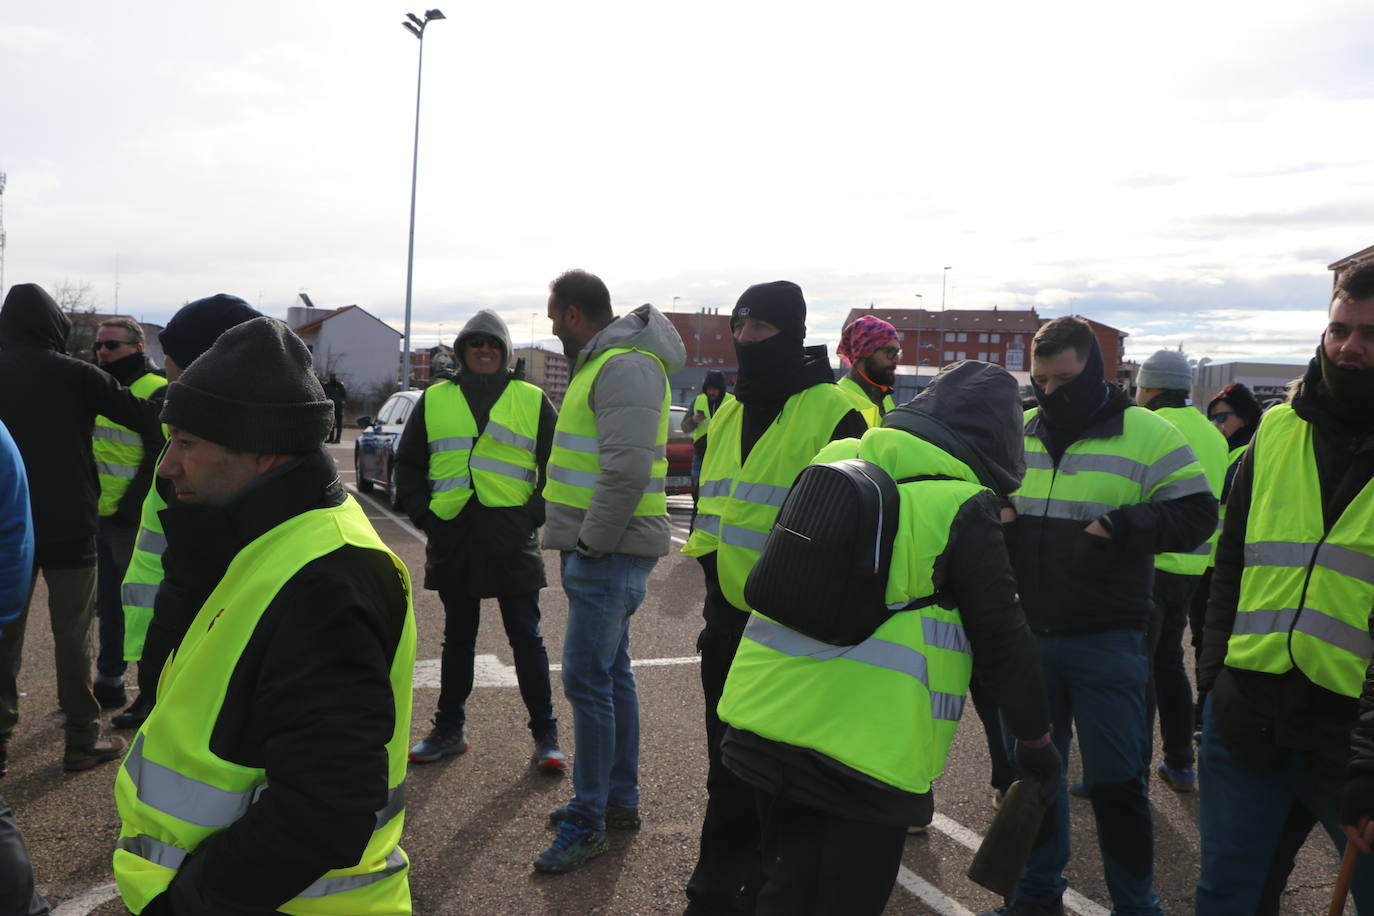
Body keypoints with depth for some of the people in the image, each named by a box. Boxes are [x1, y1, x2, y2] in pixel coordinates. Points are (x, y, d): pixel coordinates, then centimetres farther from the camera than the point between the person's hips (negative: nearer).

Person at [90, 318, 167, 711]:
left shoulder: (156, 392, -11)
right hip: (99, 517, 8)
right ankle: (109, 680, 28)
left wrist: (129, 509, -17)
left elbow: (158, 460, -16)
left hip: (133, 522, -8)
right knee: (108, 604, 16)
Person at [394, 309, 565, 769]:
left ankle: (546, 735, 11)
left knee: (526, 637, 2)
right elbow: (407, 464, 14)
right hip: (452, 537, 3)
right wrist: (423, 514, 2)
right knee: (458, 637, 14)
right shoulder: (434, 400, 10)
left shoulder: (532, 400, 5)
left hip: (512, 540, -2)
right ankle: (449, 730, 26)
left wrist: (535, 515, -5)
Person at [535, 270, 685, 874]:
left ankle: (587, 823, 4)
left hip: (608, 553, -11)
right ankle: (620, 799, 29)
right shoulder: (601, 363, 18)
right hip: (599, 550, 11)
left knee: (587, 679, -7)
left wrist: (592, 544, -19)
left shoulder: (625, 366, -16)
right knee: (611, 672, 16)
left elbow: (627, 469, -27)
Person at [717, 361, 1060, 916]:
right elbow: (1002, 640, -3)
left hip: (766, 719, 5)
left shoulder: (834, 461, 8)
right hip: (866, 747, -5)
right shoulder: (964, 508, -8)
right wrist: (1036, 738, 9)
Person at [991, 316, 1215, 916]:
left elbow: (1196, 515, -10)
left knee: (1114, 782, 4)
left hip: (1108, 642, -4)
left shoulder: (1148, 434, -7)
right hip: (1032, 636, 5)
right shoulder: (1020, 432, 7)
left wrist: (1119, 525, -21)